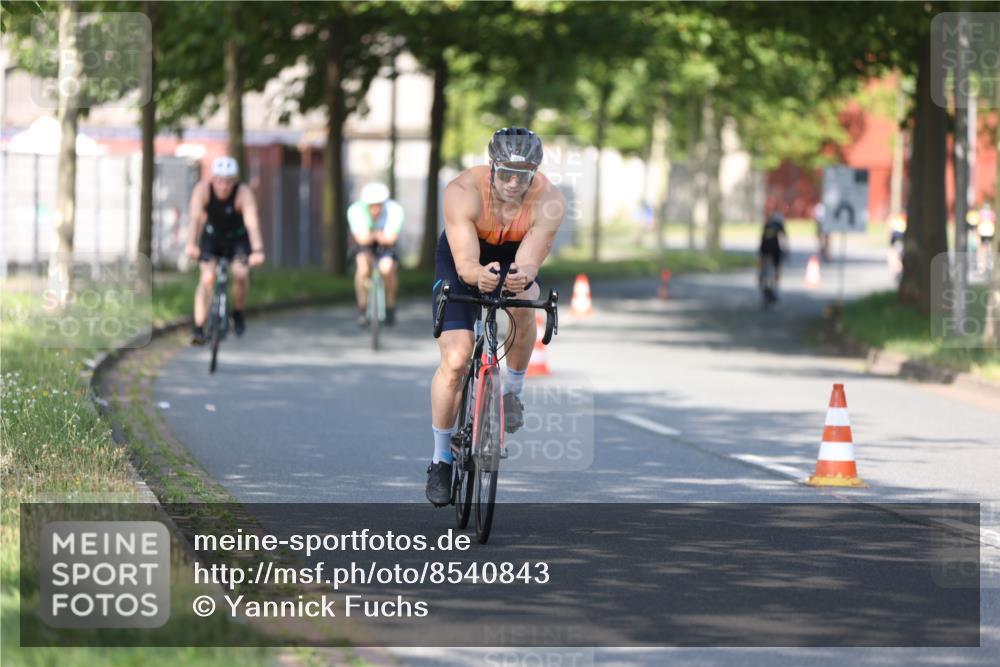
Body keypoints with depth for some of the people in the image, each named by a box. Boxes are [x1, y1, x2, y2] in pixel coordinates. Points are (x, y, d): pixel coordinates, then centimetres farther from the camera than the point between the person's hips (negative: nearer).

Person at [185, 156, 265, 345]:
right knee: (207, 278, -20)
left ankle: (238, 313, 5)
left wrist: (257, 250, -57)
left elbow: (252, 223, -42)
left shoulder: (244, 193, -29)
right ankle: (198, 328, -19)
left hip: (238, 238, -1)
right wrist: (191, 244, -55)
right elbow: (195, 218, -39)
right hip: (211, 237, 1)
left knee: (241, 274, -23)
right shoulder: (203, 190, -26)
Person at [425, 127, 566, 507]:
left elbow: (529, 262, -37)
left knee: (522, 305, -33)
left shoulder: (549, 202, -30)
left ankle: (513, 390, -6)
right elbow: (465, 262, -39)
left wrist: (522, 276, -60)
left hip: (513, 263, 1)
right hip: (460, 266, -1)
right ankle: (440, 458, 3)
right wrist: (479, 275, -62)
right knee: (455, 361, -14)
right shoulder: (463, 191, -33)